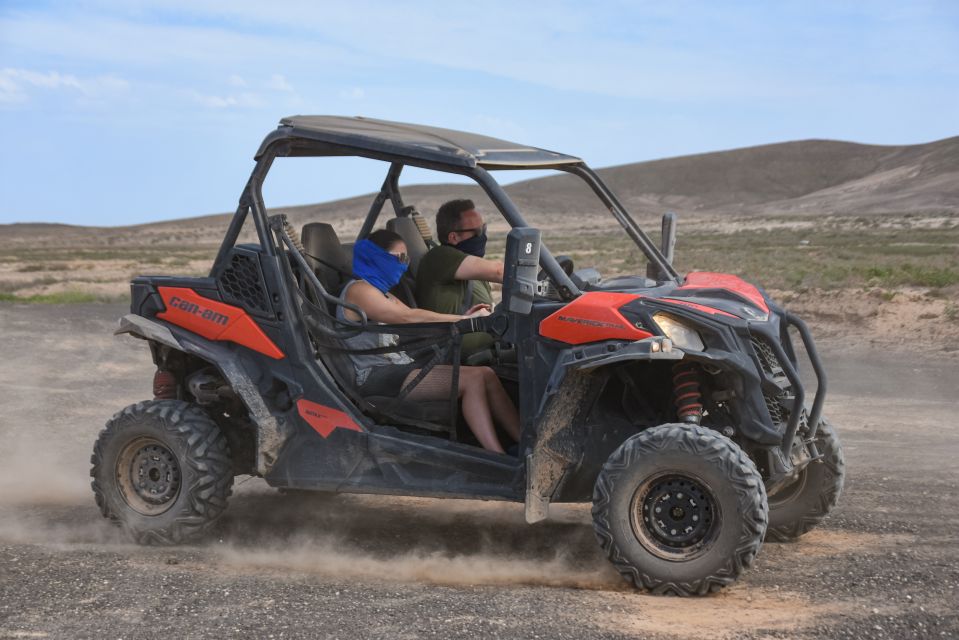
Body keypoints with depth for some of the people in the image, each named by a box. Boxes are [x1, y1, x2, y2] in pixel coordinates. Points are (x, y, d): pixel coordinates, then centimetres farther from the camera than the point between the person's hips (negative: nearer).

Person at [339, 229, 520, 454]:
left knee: (485, 375, -10)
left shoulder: (382, 292, 24)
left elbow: (420, 323, 14)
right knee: (471, 379, -23)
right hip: (377, 378, -9)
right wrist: (465, 320, -16)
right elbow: (408, 318, -18)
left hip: (399, 367, 9)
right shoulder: (358, 290, -8)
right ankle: (498, 459, -29)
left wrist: (463, 317, -3)